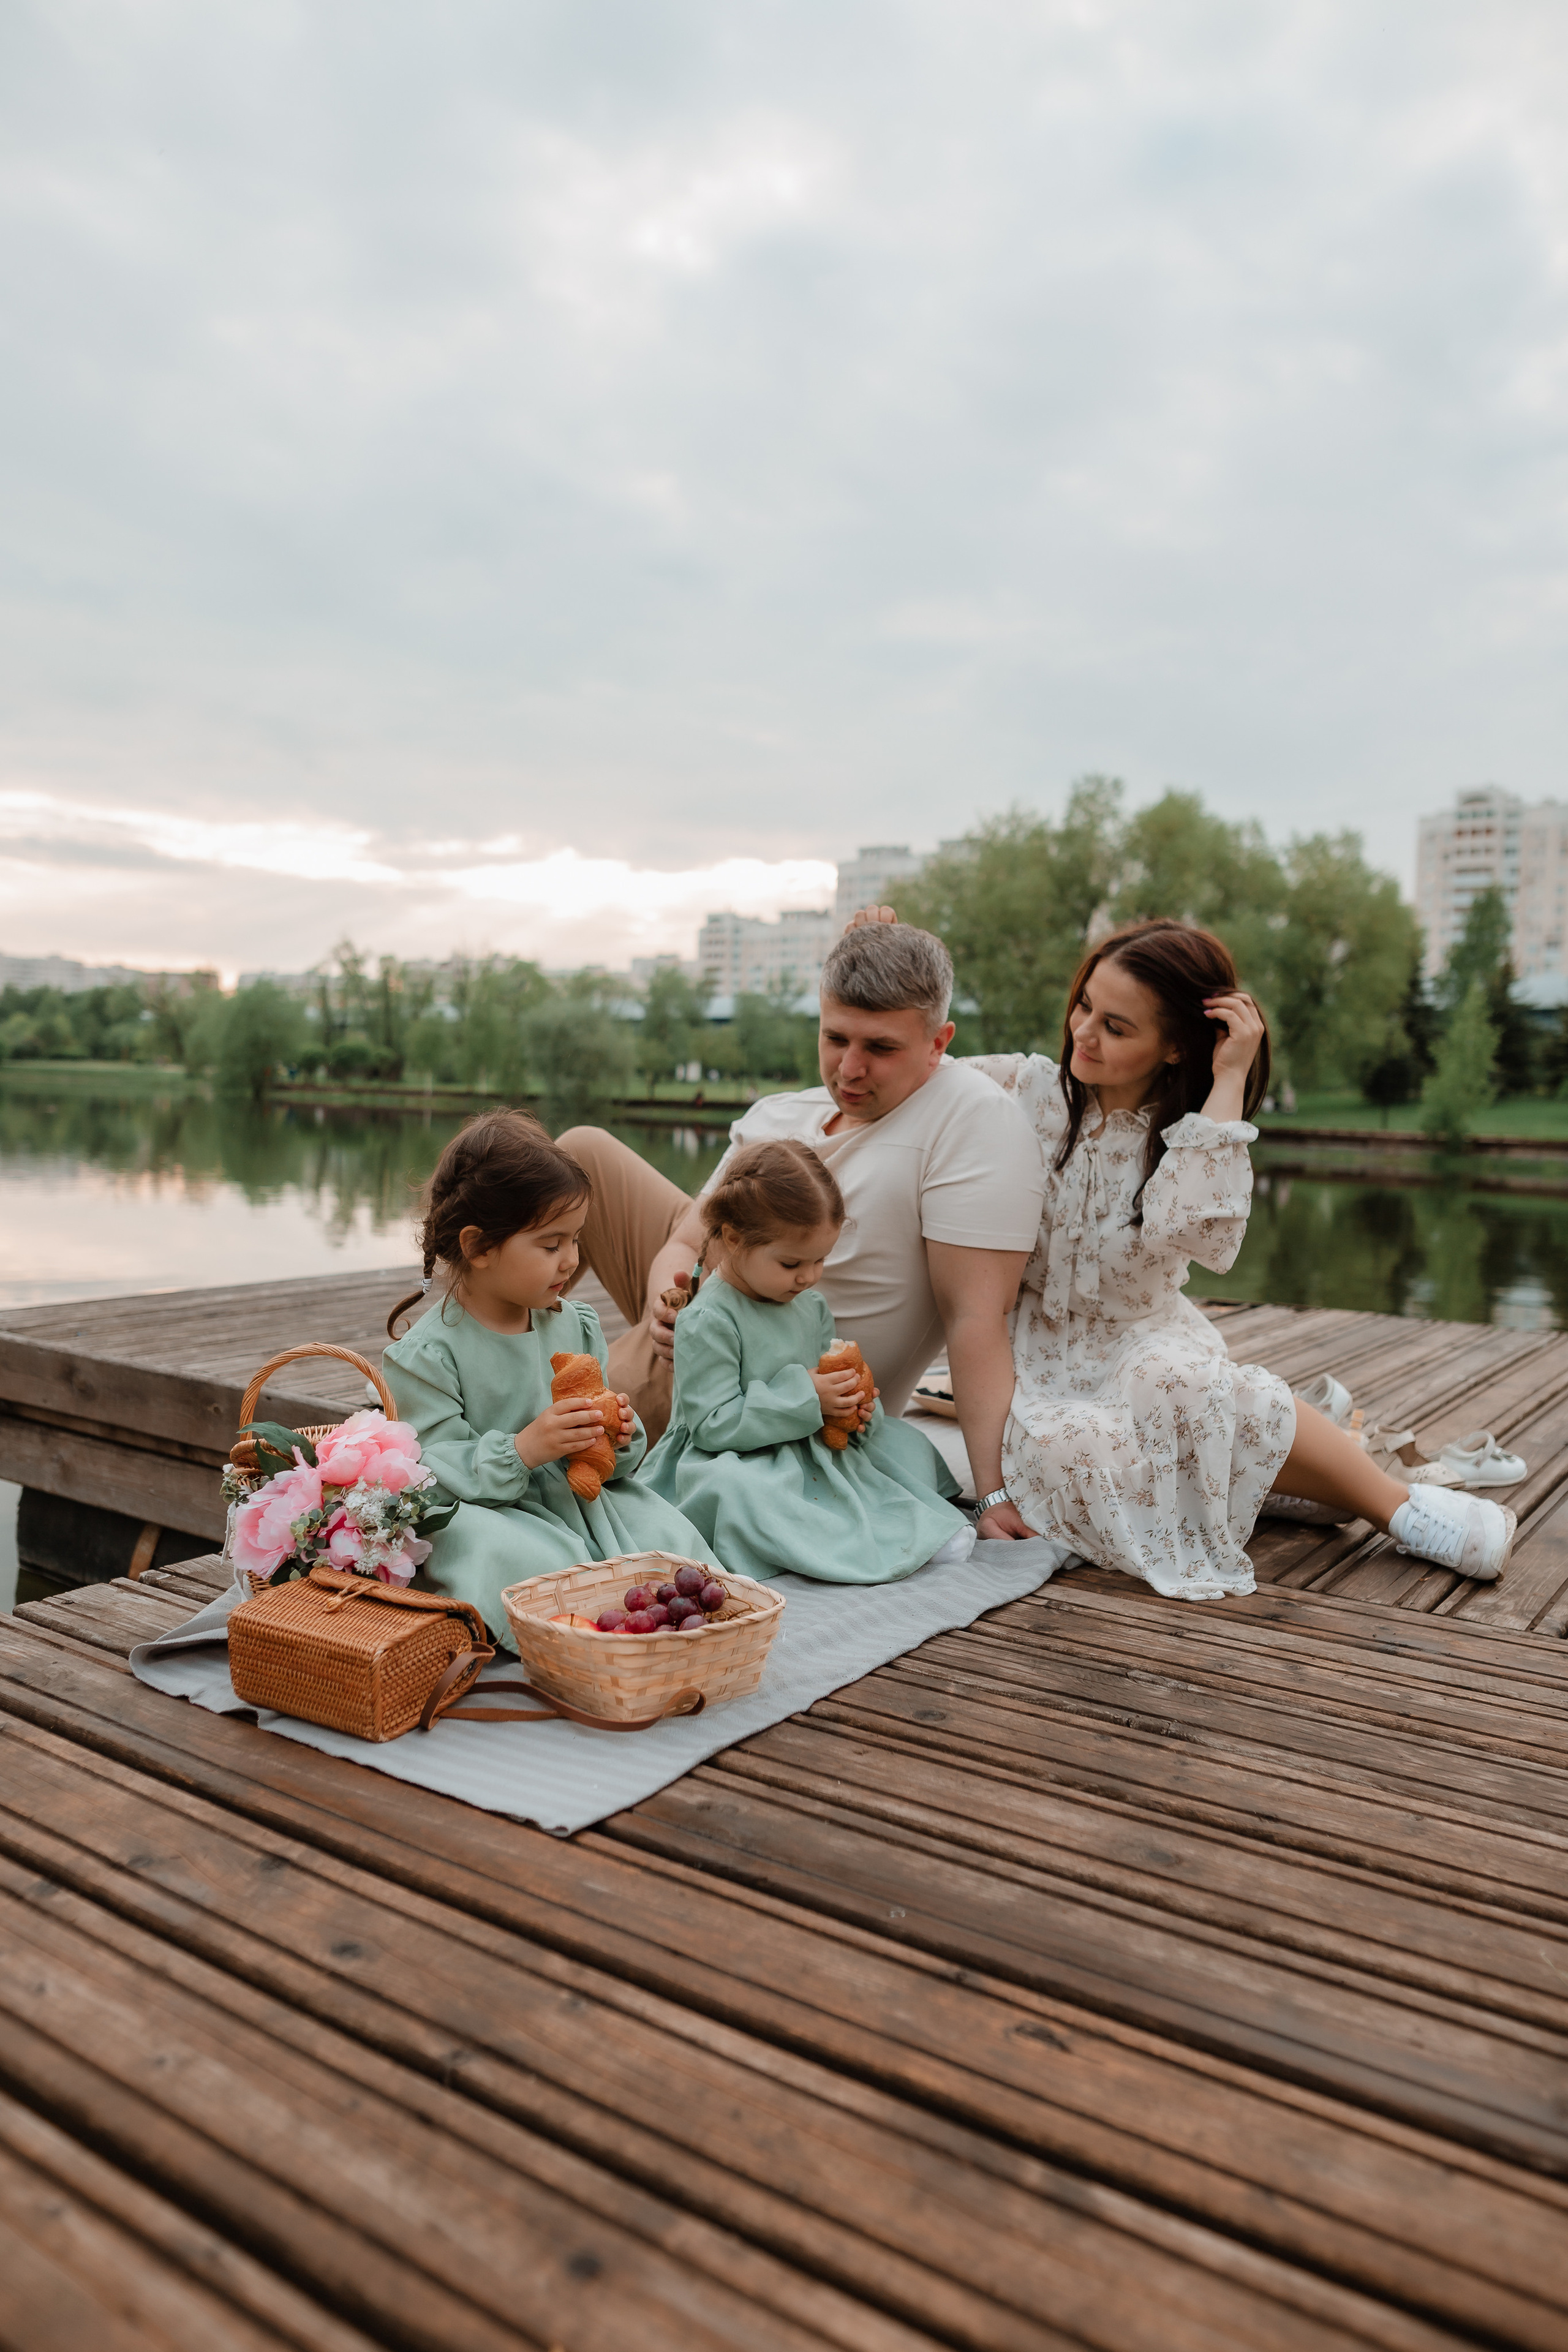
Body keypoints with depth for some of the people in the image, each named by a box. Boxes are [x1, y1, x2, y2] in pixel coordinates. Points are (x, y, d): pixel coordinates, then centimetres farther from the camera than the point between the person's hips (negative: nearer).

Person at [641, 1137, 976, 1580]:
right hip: (737, 1462, -7)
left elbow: (830, 1375, 20)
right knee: (731, 1491, -40)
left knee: (907, 1443, 4)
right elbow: (712, 1423, -22)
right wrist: (806, 1398, -25)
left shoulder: (811, 1303, 8)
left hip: (815, 1454, 8)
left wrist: (857, 1405, -5)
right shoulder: (707, 1322, -18)